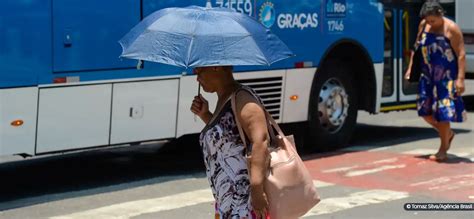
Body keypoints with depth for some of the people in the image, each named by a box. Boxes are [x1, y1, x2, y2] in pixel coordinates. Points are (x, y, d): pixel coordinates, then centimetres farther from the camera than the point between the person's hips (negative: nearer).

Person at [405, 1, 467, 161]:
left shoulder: (451, 28, -12)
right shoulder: (423, 25, 4)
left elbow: (461, 54, -14)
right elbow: (417, 47, 17)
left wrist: (460, 79, -20)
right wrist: (410, 68, 14)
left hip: (446, 77, -6)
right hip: (427, 75, 6)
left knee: (443, 111, -4)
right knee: (425, 109, 7)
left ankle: (443, 151, 8)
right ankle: (448, 134, 31)